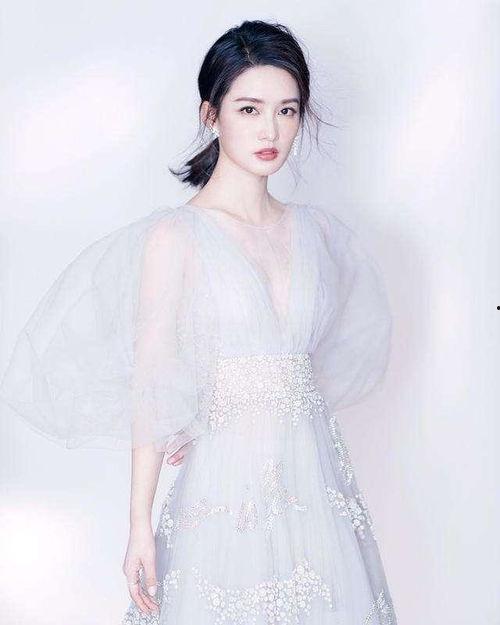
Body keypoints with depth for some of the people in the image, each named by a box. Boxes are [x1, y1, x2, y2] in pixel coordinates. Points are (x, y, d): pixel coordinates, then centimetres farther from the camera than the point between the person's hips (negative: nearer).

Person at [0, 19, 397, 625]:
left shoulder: (315, 229, 5)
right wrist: (140, 524, -11)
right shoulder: (176, 235, -10)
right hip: (226, 483, -5)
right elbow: (151, 387, -11)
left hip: (314, 476, 5)